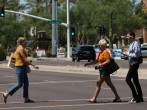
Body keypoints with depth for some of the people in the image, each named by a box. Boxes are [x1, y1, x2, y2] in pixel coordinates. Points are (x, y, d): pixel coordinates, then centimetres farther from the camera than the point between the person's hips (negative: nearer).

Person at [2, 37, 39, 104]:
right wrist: (33, 65, -21)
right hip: (20, 67, -10)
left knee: (26, 83, 8)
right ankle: (6, 94, -1)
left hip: (22, 67, 10)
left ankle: (26, 98, 10)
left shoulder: (19, 48, 15)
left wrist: (28, 62, 17)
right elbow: (25, 59, -20)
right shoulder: (21, 49, -15)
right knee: (20, 84, -6)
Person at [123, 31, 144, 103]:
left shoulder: (136, 44, -16)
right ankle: (140, 97, 15)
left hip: (134, 64, -10)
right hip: (132, 64, 10)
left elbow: (136, 54, -24)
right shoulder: (131, 44, 14)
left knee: (128, 79, -13)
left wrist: (128, 54, -16)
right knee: (135, 81, 11)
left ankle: (135, 96, -8)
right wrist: (126, 54, 7)